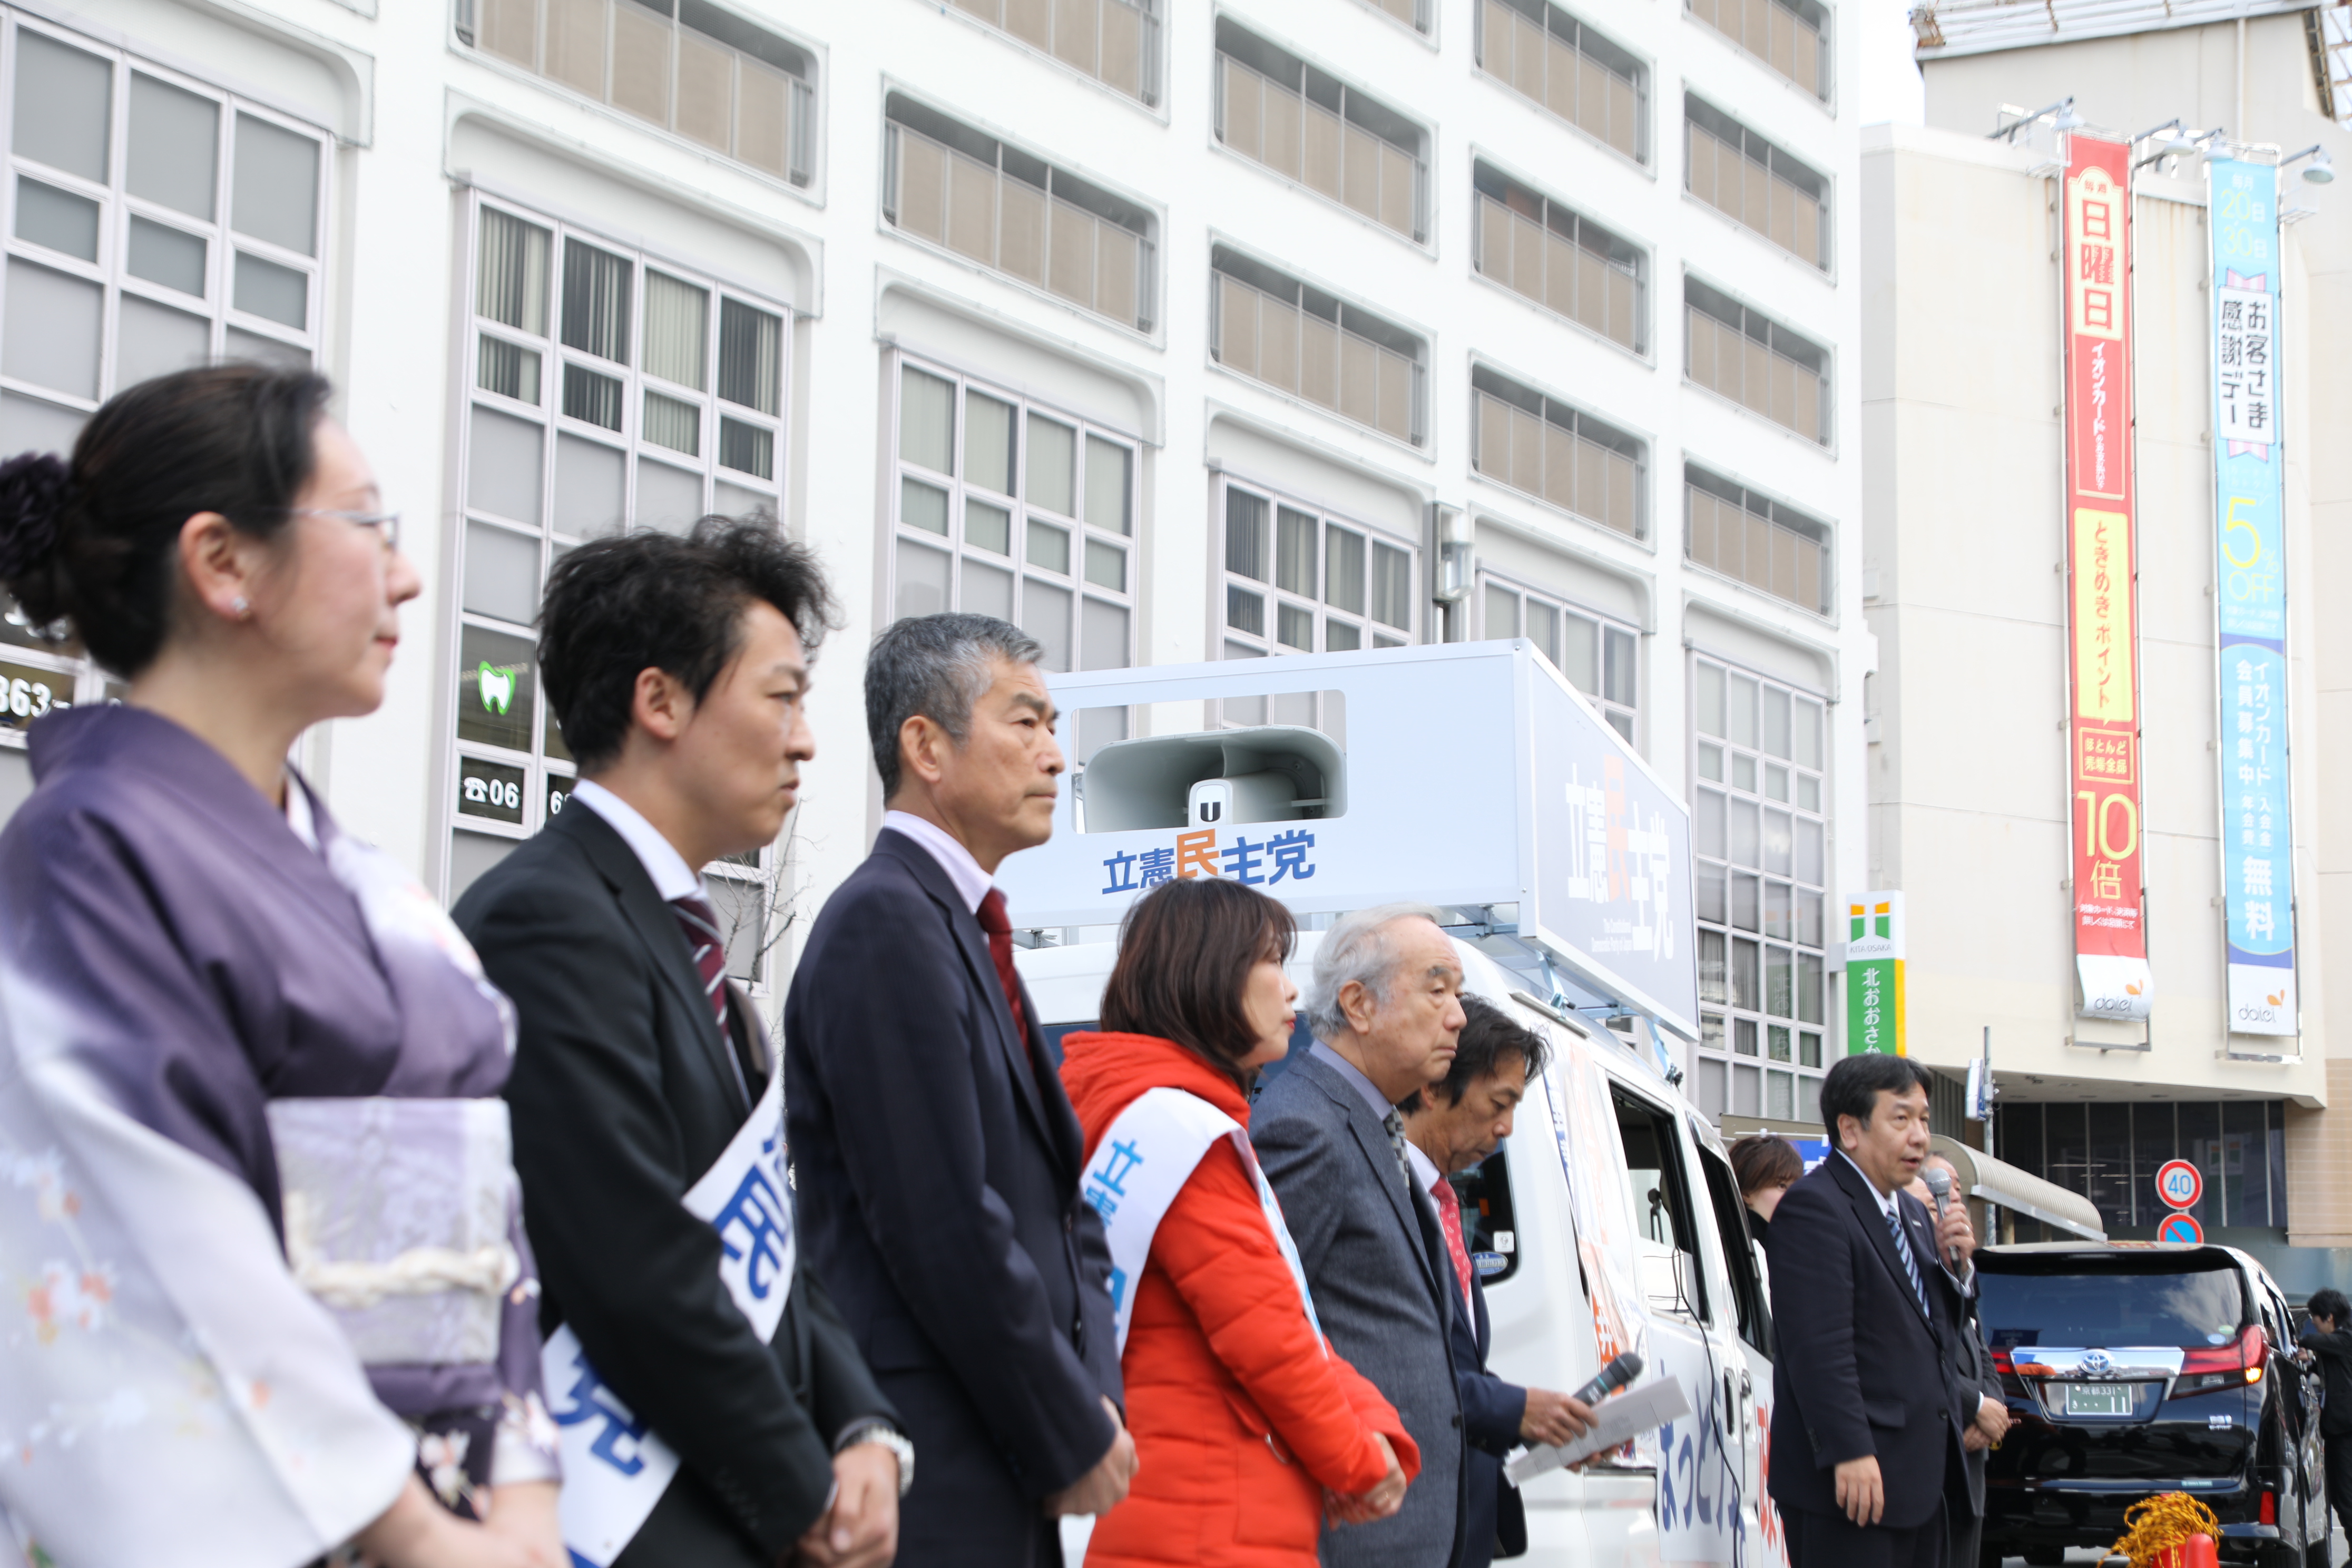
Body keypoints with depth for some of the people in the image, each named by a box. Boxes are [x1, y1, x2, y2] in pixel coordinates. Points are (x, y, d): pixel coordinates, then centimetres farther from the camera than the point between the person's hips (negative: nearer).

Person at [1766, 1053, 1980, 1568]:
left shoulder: (1912, 1213, 19)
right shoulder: (1813, 1207, -12)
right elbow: (1818, 1346, -20)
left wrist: (1953, 1265, 5)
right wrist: (1850, 1453, -25)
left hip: (1921, 1477, 9)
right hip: (1854, 1474, -9)